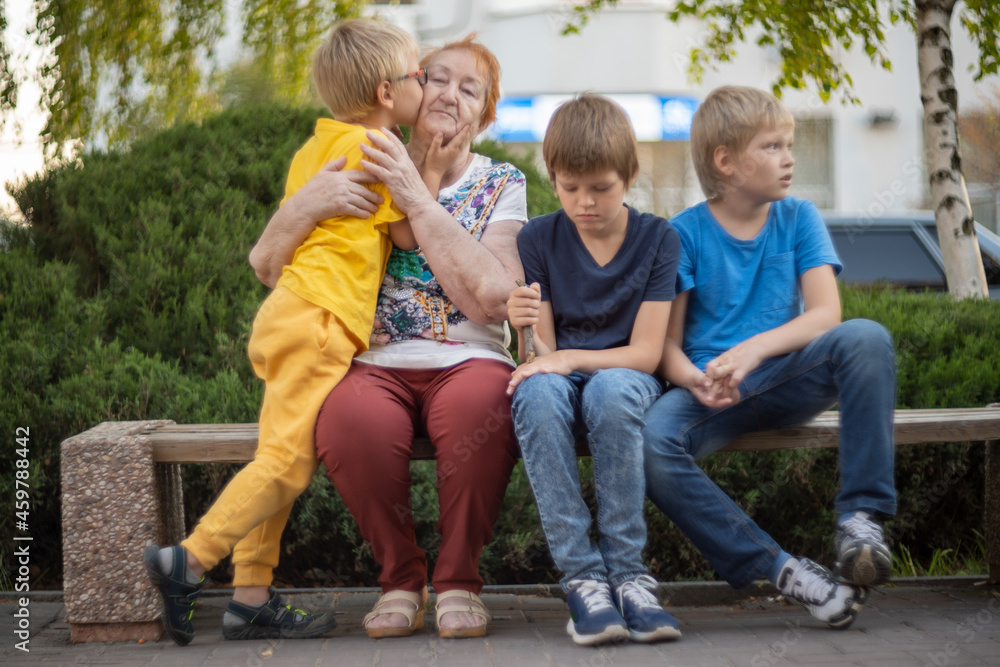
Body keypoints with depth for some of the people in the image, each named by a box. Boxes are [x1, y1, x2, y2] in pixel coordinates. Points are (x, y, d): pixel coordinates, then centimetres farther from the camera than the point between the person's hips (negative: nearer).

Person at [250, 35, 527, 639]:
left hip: (467, 361, -1)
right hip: (377, 364, 1)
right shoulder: (363, 176, 13)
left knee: (478, 406, -37)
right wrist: (307, 204, -16)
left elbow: (491, 299, -8)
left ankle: (458, 577, -14)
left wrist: (419, 201, -13)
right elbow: (266, 266, 5)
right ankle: (401, 577, -10)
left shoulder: (501, 186, 10)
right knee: (351, 419, -35)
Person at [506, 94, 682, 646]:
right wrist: (531, 332, -26)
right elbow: (545, 353, -1)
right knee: (537, 391, -36)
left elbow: (645, 353, -6)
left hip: (623, 378, -1)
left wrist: (569, 358, -21)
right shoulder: (537, 239, 2)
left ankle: (627, 573, -32)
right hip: (561, 379, 1)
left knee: (611, 388, -38)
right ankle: (581, 577, -35)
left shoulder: (658, 239, -1)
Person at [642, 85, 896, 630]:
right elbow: (667, 345, 0)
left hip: (785, 379, 1)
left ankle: (860, 516, -27)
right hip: (711, 395, -1)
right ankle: (781, 570, -30)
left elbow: (826, 313, -3)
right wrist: (695, 380, -23)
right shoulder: (684, 232, 4)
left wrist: (753, 348, -20)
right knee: (649, 443, -34)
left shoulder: (798, 219, 10)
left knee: (866, 339, -29)